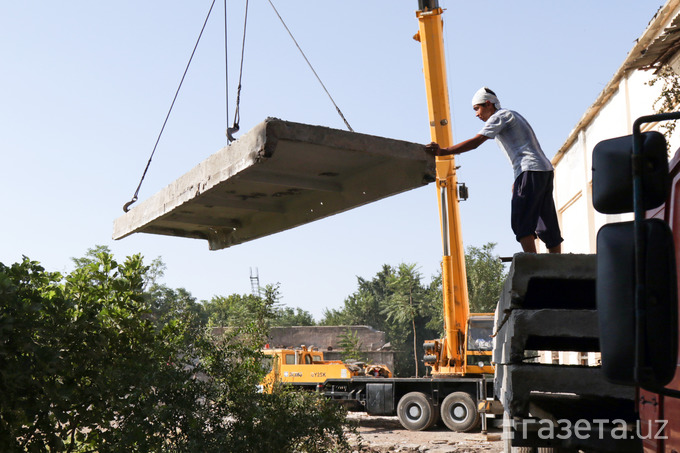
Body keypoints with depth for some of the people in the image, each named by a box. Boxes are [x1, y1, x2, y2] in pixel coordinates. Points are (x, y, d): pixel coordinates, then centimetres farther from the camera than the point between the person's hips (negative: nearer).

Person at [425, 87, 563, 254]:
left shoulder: (499, 116, -2)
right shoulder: (512, 115, 26)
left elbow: (475, 142, -13)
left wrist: (442, 151, -15)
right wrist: (518, 180, 20)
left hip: (531, 171, -10)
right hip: (546, 170, 10)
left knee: (521, 221, -14)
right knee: (547, 225, 7)